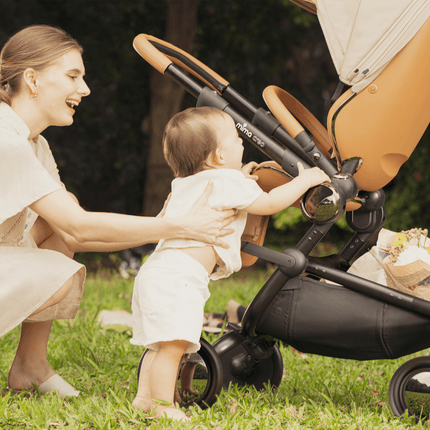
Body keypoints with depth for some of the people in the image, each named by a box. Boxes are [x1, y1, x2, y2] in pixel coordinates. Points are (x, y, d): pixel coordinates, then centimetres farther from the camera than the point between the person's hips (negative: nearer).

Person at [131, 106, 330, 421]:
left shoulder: (186, 183, 24)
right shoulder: (226, 181, -5)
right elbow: (269, 203, -4)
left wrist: (240, 179, 44)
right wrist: (304, 180, 8)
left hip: (158, 271, 10)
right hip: (177, 276, -10)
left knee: (162, 344, 16)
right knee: (173, 344, -14)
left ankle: (144, 396, 20)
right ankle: (163, 406, -16)